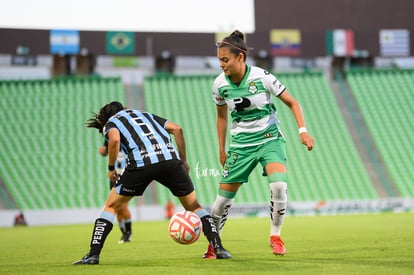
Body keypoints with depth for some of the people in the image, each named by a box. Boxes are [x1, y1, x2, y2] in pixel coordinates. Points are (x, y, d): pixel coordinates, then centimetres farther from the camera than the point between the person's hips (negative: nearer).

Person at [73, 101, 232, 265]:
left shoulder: (110, 123, 22)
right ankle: (218, 248, 9)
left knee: (111, 206, 14)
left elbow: (115, 139, -4)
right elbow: (177, 129, 22)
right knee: (193, 206, 19)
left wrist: (111, 169, 8)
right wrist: (183, 161, 25)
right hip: (170, 158, 3)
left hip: (140, 163, -3)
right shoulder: (145, 115, 35)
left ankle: (93, 255, 7)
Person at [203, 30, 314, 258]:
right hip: (241, 144, 3)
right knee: (224, 195, -2)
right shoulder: (219, 85, -7)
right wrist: (221, 150, 12)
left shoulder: (262, 77, -16)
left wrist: (303, 131, -16)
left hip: (270, 139, -3)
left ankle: (275, 236, -4)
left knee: (279, 184, -26)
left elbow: (292, 103, -5)